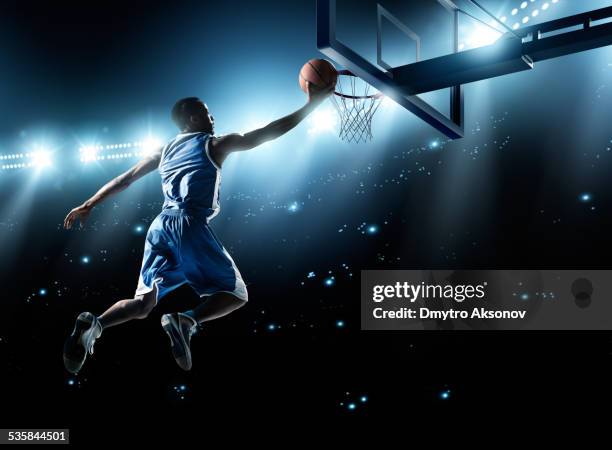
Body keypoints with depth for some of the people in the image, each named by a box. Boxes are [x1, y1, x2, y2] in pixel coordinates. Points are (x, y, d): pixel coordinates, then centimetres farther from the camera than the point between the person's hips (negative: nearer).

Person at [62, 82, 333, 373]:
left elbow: (124, 179, 22)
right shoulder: (215, 144, 8)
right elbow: (269, 132, 9)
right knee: (236, 294, 5)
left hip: (161, 226, 6)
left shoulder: (164, 150, 22)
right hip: (191, 226, -6)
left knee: (143, 304, 11)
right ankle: (186, 322, -22)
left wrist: (88, 206, 28)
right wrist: (311, 104, 15)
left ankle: (94, 324, -17)